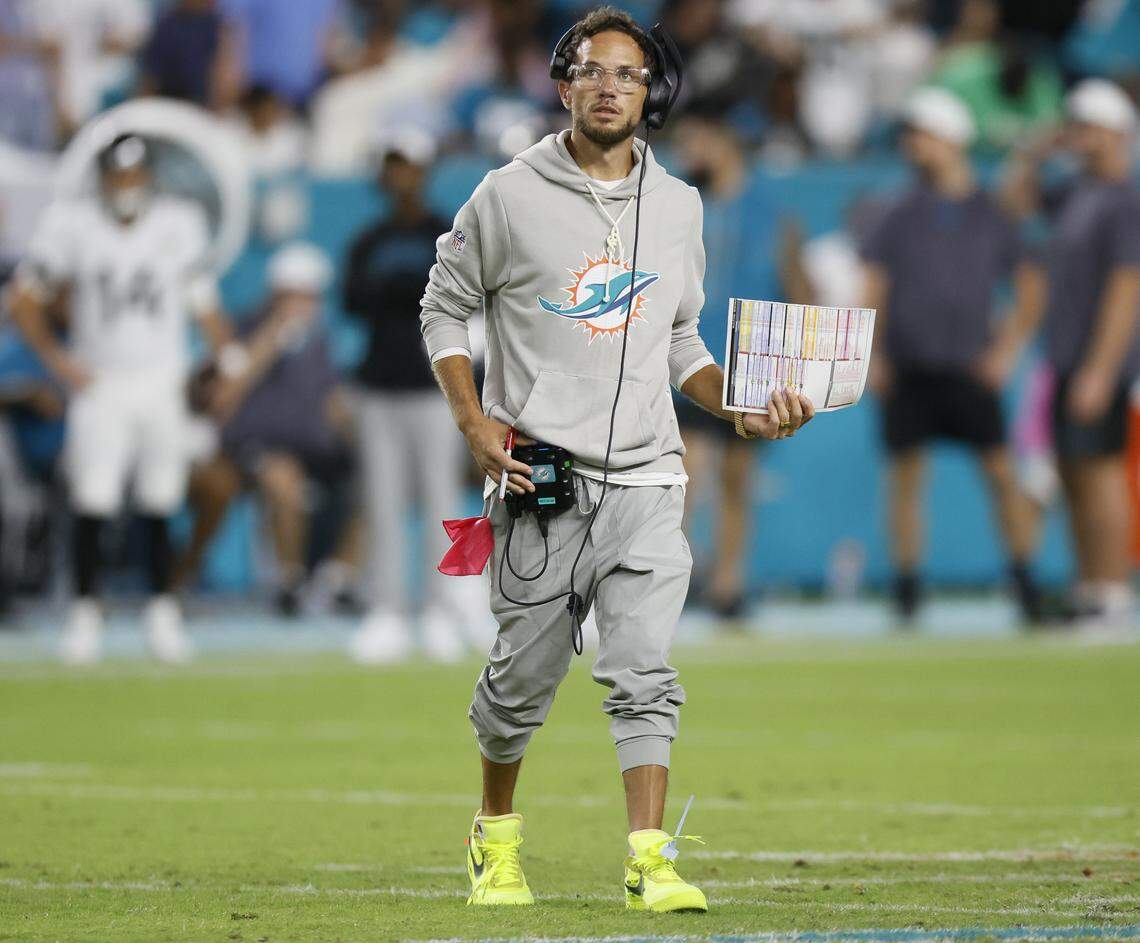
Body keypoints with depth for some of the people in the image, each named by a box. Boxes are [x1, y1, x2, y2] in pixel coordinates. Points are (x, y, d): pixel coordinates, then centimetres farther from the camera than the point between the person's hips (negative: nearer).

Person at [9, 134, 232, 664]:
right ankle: (85, 615, 3)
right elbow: (25, 302, 2)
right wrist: (56, 359, -7)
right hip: (99, 383, -2)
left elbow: (204, 304, 8)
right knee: (92, 505, -7)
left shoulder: (180, 225, 2)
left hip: (161, 382, 2)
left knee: (160, 505, 4)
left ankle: (163, 615, 14)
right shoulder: (70, 225, -4)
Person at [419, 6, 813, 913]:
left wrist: (739, 407, 5)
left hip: (646, 480, 2)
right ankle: (496, 834, 28)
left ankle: (650, 859, -16)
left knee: (645, 674, -11)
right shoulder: (510, 195, -1)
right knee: (523, 676, 6)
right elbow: (446, 306, 7)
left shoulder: (678, 206, 11)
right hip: (541, 482, -2)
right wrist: (474, 421, -6)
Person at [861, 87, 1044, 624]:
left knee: (1001, 473, -7)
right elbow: (874, 287, 11)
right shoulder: (901, 215, 9)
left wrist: (1005, 353, 2)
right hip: (907, 371, 1)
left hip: (968, 372, -1)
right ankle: (906, 588, 7)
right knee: (906, 474, 1)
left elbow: (1030, 289, 12)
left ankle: (1025, 582, -3)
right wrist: (871, 355, 0)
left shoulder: (990, 217, 6)